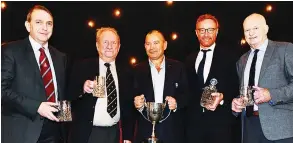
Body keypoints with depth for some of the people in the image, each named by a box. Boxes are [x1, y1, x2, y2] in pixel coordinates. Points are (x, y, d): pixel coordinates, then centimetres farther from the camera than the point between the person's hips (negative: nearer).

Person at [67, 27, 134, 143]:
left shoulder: (125, 72, 4)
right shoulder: (81, 67, -4)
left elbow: (128, 105, 6)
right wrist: (83, 88, -25)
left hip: (114, 133, 3)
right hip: (86, 133, -3)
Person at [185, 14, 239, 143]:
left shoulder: (228, 56, 1)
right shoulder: (190, 59, 13)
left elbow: (236, 87, -2)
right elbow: (188, 88, 14)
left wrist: (222, 97, -19)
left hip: (220, 122, -3)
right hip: (194, 121, 4)